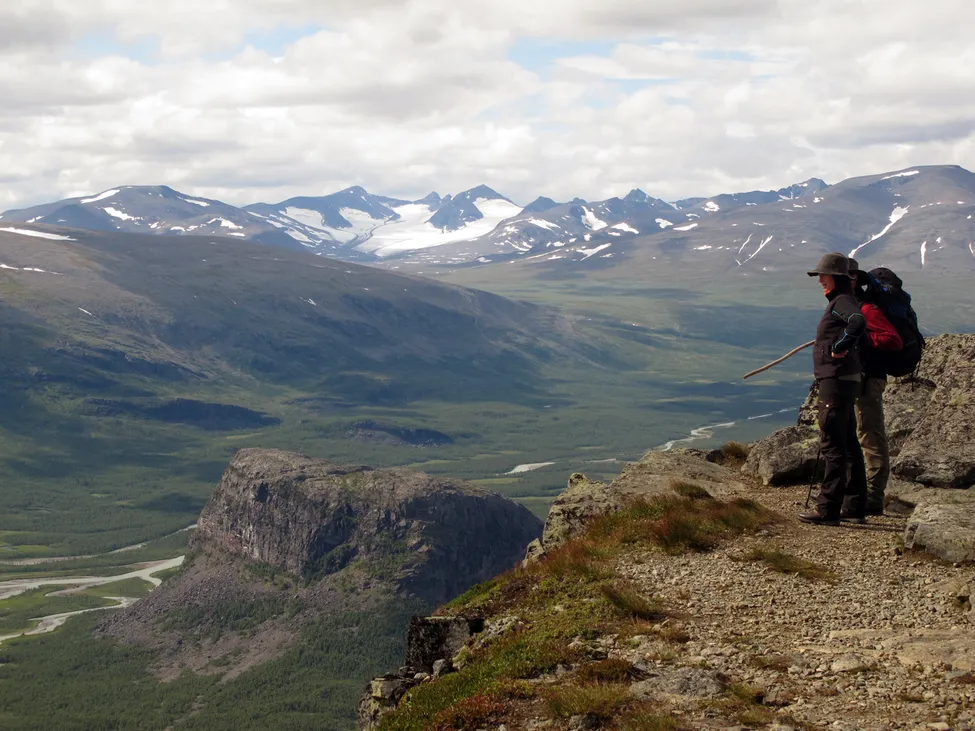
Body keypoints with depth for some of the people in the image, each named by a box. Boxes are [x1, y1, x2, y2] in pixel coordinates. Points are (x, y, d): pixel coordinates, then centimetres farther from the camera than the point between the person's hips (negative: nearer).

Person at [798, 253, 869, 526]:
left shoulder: (842, 301, -12)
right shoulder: (838, 302, 19)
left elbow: (858, 321, -33)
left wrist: (840, 348, -23)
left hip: (837, 380, -11)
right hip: (842, 380, 11)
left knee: (833, 445, -10)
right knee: (848, 444, 14)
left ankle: (828, 510, -10)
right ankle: (855, 507, 21)